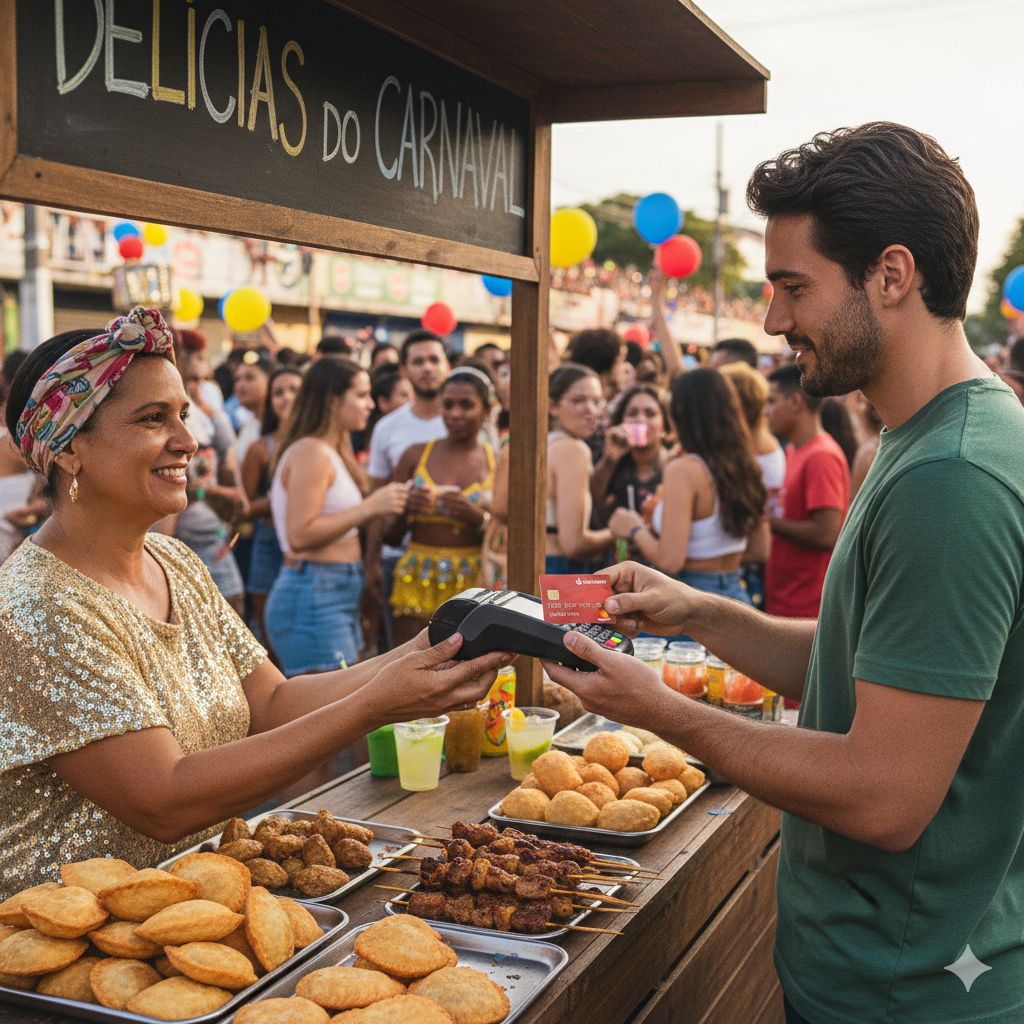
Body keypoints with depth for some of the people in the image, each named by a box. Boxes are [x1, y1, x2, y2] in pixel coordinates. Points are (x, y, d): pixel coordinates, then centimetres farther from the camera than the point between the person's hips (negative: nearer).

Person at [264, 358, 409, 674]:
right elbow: (300, 535, -21)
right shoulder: (311, 452, -12)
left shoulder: (331, 452, 18)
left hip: (337, 596, 10)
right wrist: (369, 508, -19)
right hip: (314, 597, -10)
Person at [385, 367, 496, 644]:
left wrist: (478, 518, -16)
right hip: (417, 581, 1)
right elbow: (390, 535, 9)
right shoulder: (416, 455, 6)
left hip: (473, 582, -1)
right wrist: (406, 509, -11)